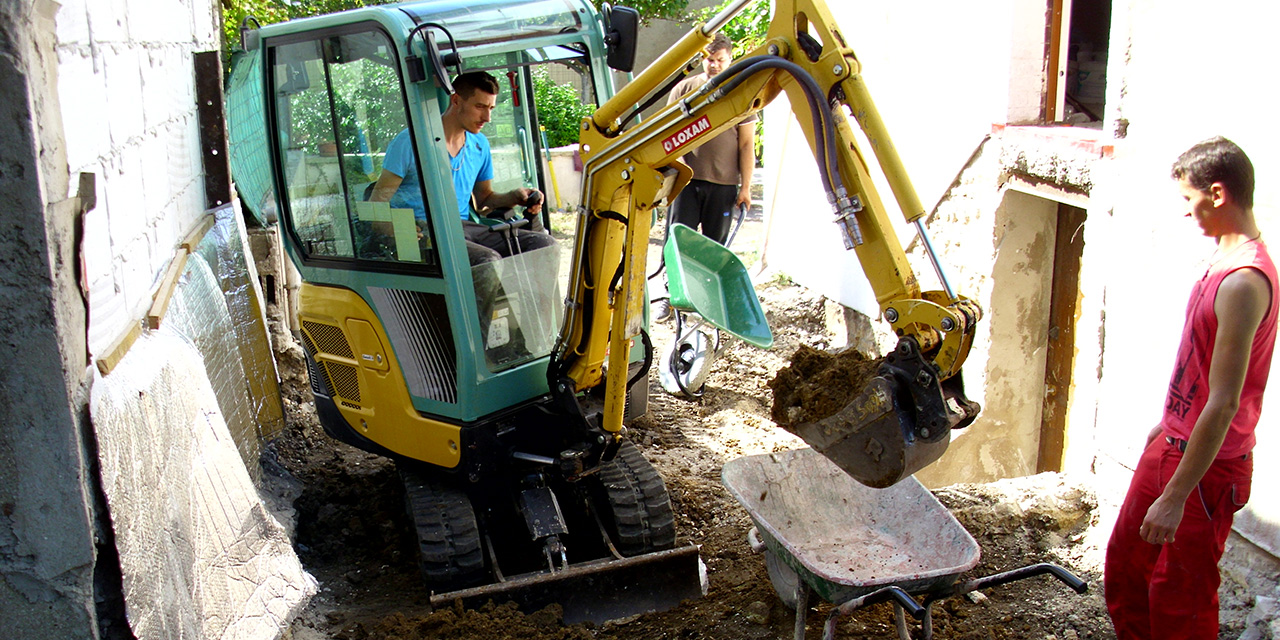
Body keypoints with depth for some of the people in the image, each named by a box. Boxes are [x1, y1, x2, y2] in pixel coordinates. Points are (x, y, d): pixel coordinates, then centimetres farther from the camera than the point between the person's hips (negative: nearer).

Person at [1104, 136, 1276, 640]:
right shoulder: (1227, 260, 6)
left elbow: (1224, 403, -28)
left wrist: (1175, 497, -26)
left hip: (1207, 466, -9)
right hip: (1174, 444, 9)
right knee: (1123, 562, 19)